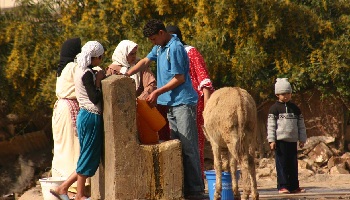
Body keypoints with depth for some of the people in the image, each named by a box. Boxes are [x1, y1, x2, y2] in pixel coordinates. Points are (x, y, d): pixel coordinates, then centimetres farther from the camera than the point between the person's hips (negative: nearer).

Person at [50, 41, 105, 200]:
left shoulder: (81, 70, 13)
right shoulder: (87, 74, -17)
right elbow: (95, 98, -20)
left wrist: (99, 77, 6)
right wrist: (99, 81, -10)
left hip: (86, 116, 10)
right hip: (91, 117, -10)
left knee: (88, 157, 13)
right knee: (89, 156, -1)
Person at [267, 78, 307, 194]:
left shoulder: (295, 108, 13)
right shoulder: (274, 108, -1)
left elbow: (301, 124, 16)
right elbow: (271, 125, -6)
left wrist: (302, 139, 12)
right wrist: (271, 140, -12)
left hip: (292, 141, 5)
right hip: (280, 140, -5)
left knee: (293, 164, 7)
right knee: (281, 164, -5)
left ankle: (294, 186, 11)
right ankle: (282, 186, -3)